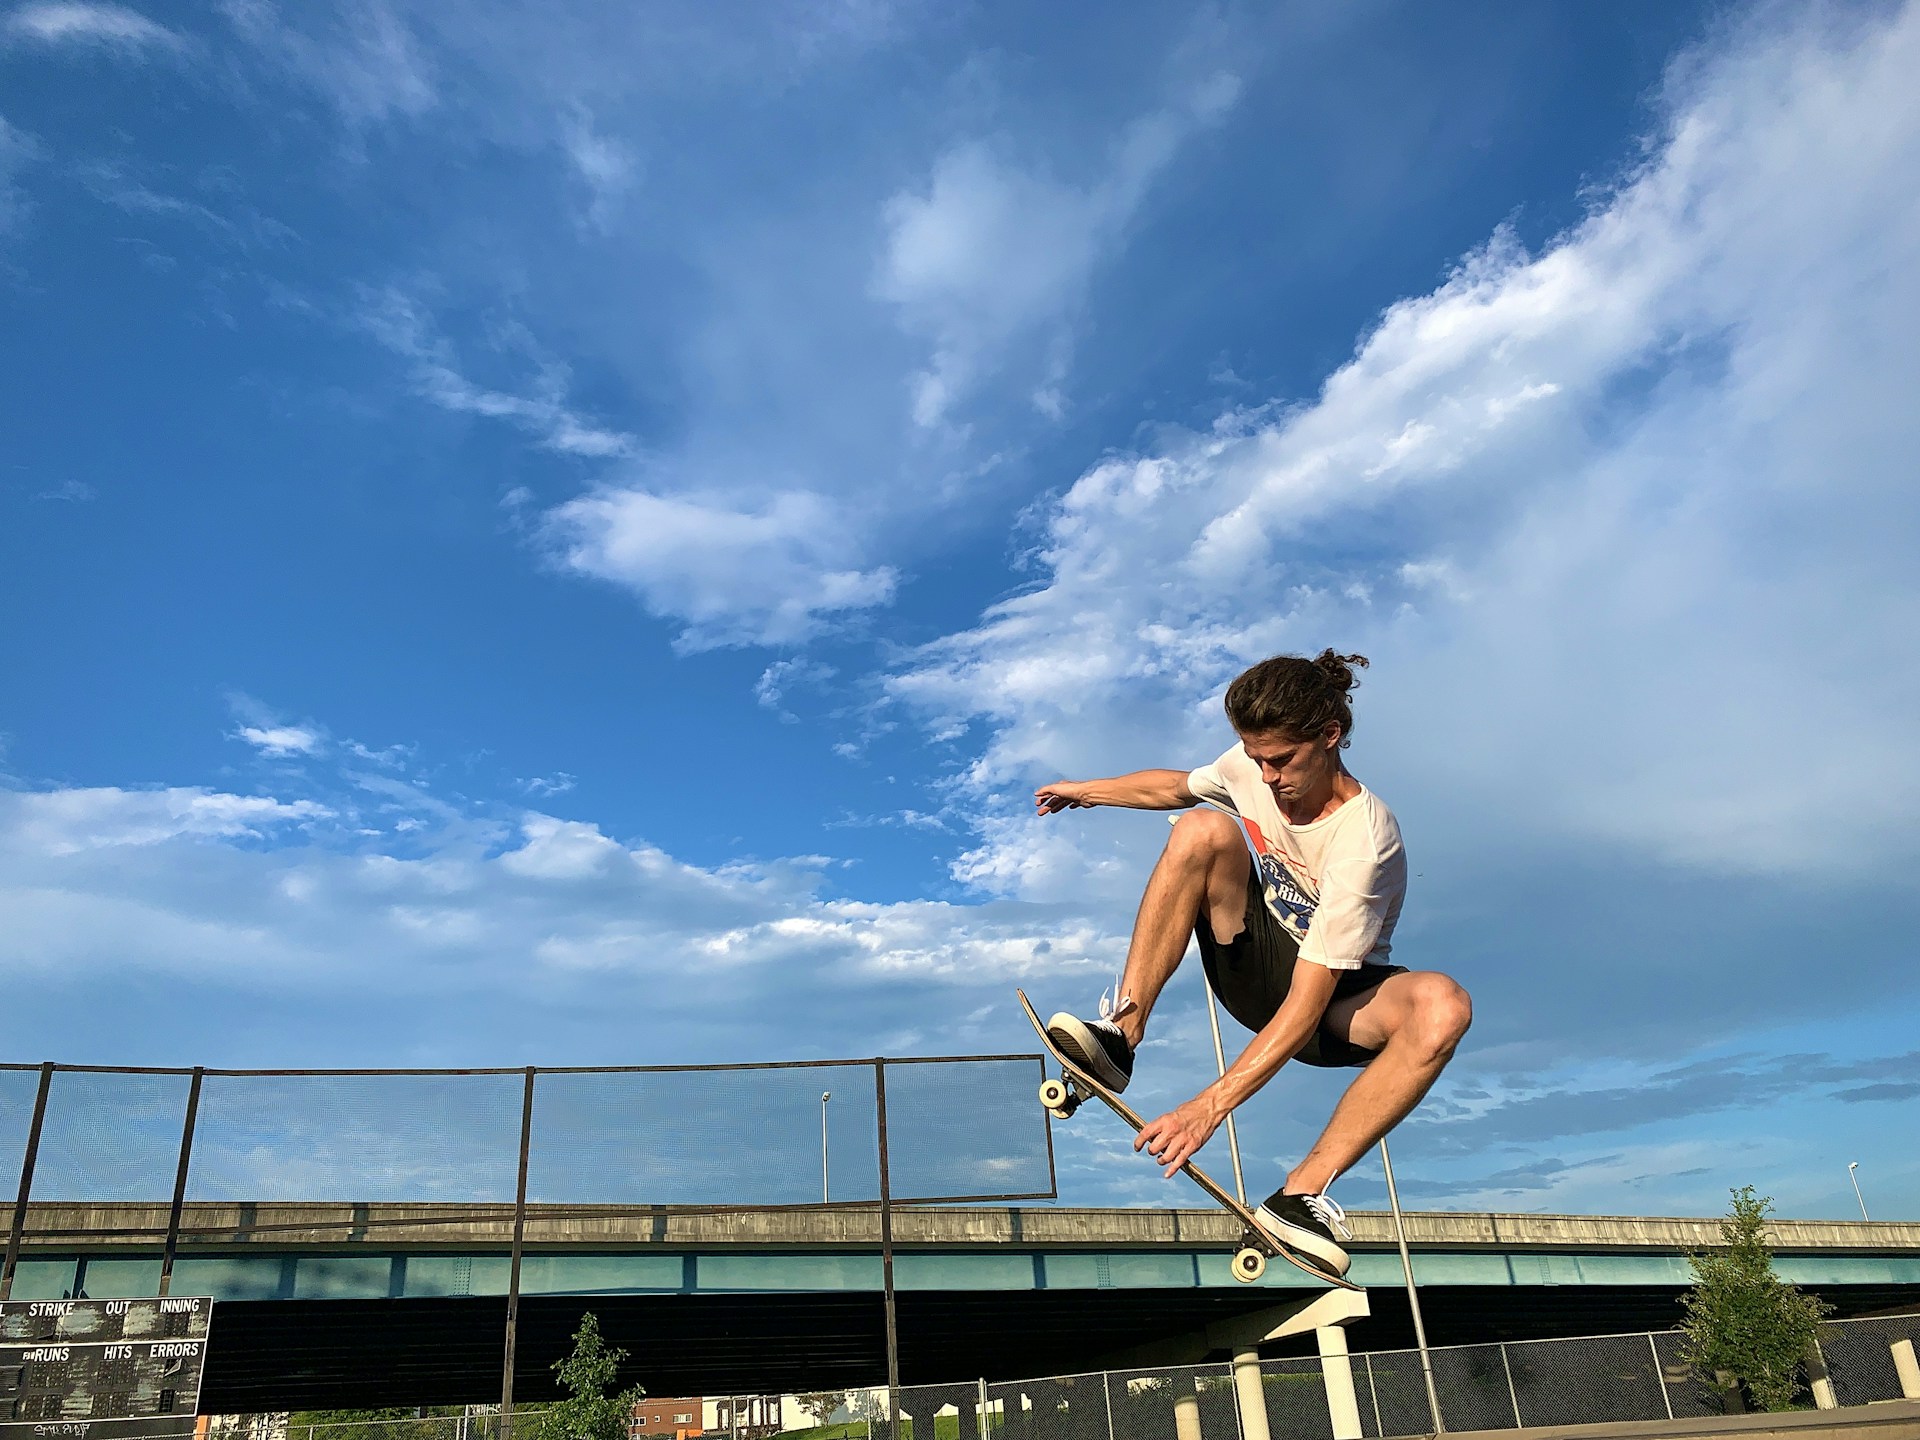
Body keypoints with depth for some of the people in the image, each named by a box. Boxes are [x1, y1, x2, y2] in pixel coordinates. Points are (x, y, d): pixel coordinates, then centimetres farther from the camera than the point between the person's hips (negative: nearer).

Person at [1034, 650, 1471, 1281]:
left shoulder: (1363, 842, -31)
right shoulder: (1252, 765, -12)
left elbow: (1306, 1003, -35)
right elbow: (1177, 785, 15)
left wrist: (1210, 1105, -40)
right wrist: (1087, 790, 27)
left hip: (1335, 998, -4)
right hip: (1254, 966, 4)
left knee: (1442, 1006, -38)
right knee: (1203, 829, -23)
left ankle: (1303, 1190, -35)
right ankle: (1122, 1032, -26)